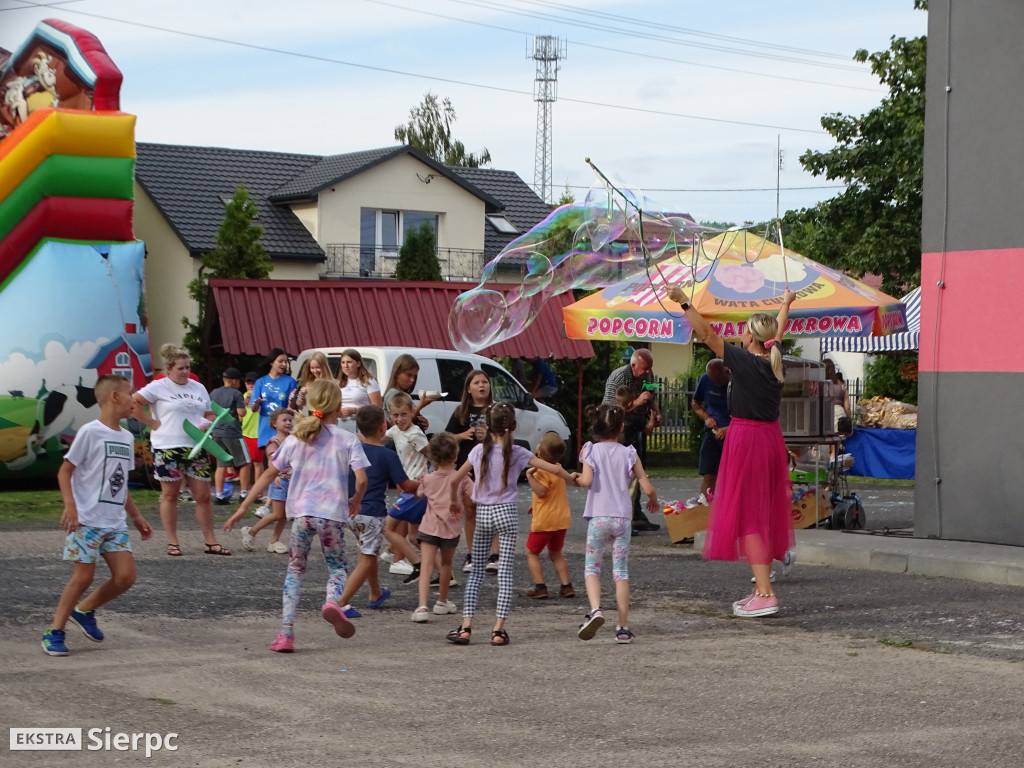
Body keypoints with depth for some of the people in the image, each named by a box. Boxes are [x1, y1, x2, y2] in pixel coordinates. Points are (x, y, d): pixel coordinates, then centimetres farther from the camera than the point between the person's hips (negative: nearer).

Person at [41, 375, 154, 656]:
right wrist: (70, 505, -20)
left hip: (115, 522, 7)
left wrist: (136, 516, 21)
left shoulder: (127, 437, 14)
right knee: (83, 576, -7)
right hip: (86, 520, -7)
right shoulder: (90, 432, -8)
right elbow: (65, 471, -8)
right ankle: (54, 632, 5)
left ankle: (84, 611, 19)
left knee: (125, 577, -2)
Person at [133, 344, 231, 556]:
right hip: (168, 449, -5)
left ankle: (210, 542, 8)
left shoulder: (198, 388, 15)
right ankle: (172, 543, 11)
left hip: (196, 448, 5)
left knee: (203, 496, 3)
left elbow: (209, 414, 22)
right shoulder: (158, 387, -3)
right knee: (170, 495, 4)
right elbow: (132, 403, -11)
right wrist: (153, 423, -12)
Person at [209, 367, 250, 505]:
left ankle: (219, 494, 3)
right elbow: (242, 413, -12)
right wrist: (243, 404, 6)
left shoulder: (213, 393, 11)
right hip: (232, 432, -6)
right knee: (244, 463, 4)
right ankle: (244, 493, 2)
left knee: (221, 465, 8)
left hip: (216, 433, 6)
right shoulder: (236, 394, -8)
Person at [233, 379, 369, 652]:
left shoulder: (295, 439, 8)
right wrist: (356, 501, 12)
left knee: (295, 570, 15)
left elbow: (269, 474, 9)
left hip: (301, 513, 2)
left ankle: (286, 633, 4)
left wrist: (244, 505, 13)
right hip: (332, 512, -2)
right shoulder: (347, 440, 0)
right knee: (337, 567, 15)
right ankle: (333, 602, -20)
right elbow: (361, 479, -10)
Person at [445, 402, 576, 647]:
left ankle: (466, 627, -1)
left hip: (482, 514, 1)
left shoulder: (479, 450, -1)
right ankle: (499, 630, -2)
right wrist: (572, 478, 14)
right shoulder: (517, 453, -6)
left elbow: (454, 481, 1)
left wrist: (454, 501, 20)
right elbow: (555, 469, -5)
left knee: (476, 571, 7)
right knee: (505, 572, 2)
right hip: (506, 513, -1)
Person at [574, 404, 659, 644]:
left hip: (598, 517, -1)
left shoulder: (590, 450, 0)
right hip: (623, 517, 1)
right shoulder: (629, 453, 3)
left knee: (591, 567, 11)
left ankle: (595, 609, -16)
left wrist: (575, 479, 6)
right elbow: (648, 488, 0)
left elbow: (587, 480, -16)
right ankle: (623, 627, 6)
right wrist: (654, 501, 21)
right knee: (621, 571, 7)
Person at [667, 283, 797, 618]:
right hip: (772, 438, 7)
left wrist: (685, 303, -15)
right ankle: (761, 587, 20)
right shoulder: (775, 360, 6)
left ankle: (766, 595, -14)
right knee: (765, 513, 14)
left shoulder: (744, 361, -14)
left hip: (746, 439, -7)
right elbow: (778, 332, 26)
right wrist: (786, 304, 46)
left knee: (747, 516, -6)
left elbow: (707, 334, -17)